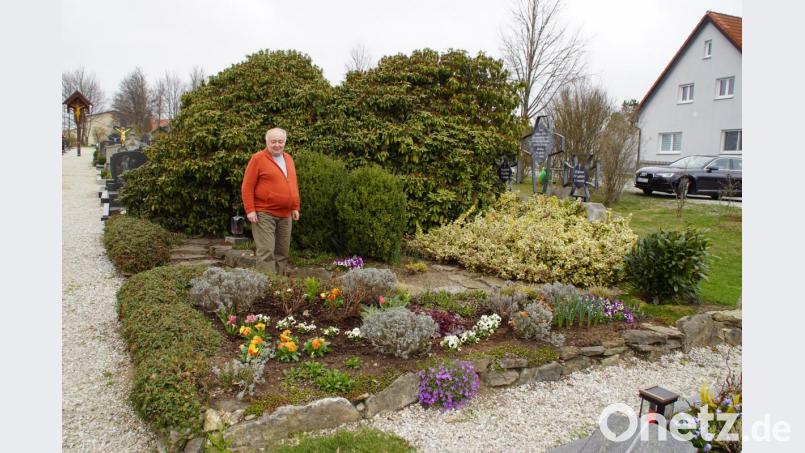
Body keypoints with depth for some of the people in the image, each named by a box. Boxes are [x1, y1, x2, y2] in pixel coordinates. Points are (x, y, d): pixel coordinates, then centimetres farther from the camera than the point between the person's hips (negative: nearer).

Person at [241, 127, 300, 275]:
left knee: (283, 252, 10)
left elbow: (293, 184, 20)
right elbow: (247, 186, -7)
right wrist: (250, 210, -13)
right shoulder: (258, 158, -4)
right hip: (264, 214, -6)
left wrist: (295, 208, 16)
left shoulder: (288, 158, 15)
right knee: (266, 251, -9)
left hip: (286, 214, 6)